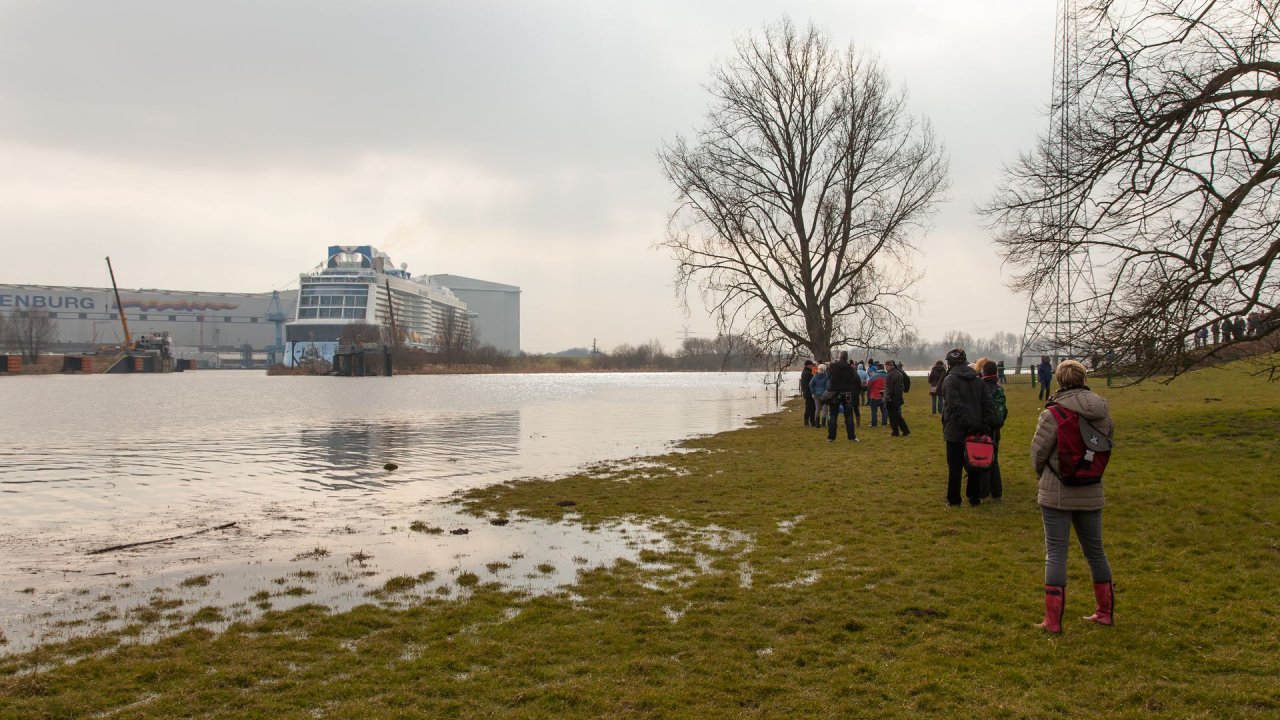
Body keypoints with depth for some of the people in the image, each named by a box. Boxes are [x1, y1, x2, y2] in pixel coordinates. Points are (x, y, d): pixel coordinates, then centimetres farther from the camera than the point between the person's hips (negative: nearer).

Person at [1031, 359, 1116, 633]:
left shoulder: (1053, 415, -17)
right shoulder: (1103, 413, -1)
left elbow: (1038, 452, -10)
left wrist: (1044, 476, 10)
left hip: (1056, 495, -5)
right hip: (1091, 494, 5)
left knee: (1056, 553, 1)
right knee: (1095, 551, 18)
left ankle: (1053, 620, 2)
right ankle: (1105, 611, 29)